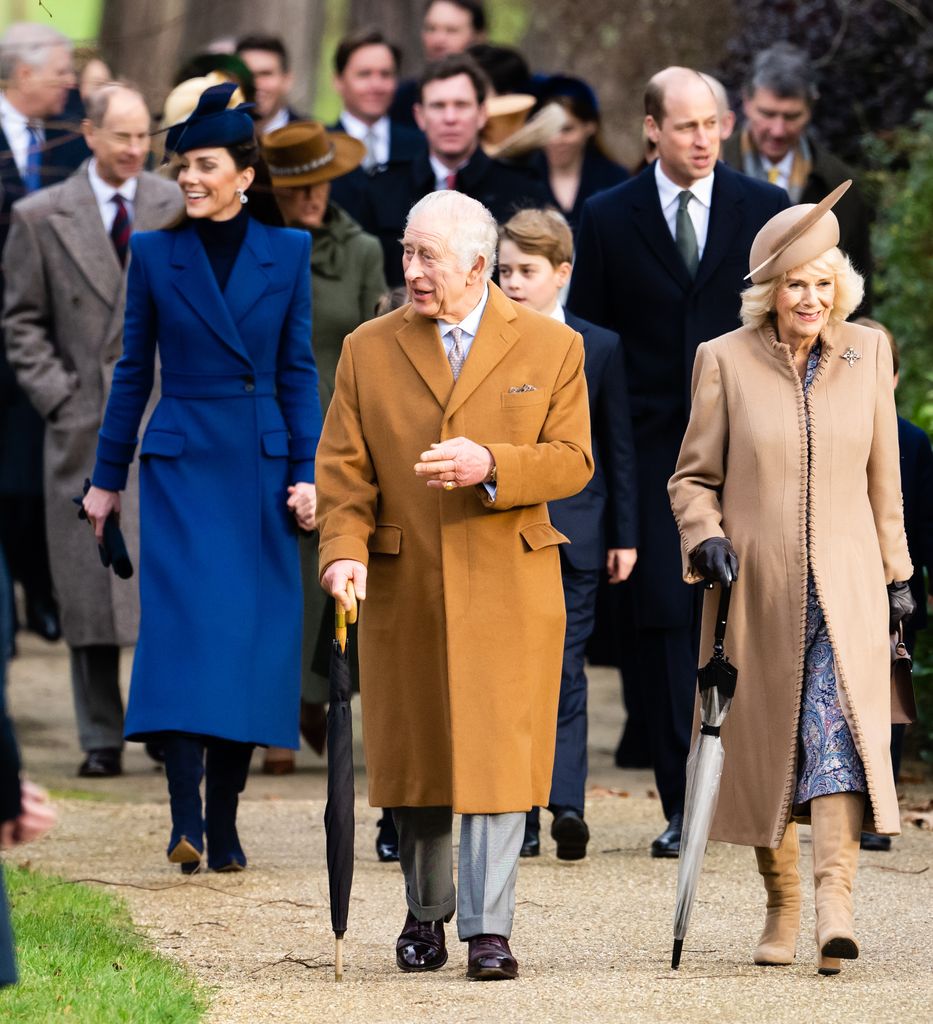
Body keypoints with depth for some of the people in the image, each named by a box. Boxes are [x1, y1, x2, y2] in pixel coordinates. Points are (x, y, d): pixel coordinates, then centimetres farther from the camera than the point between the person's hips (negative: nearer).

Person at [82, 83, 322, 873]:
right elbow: (133, 371, 8)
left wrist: (308, 472, -1)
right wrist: (108, 477, 8)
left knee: (251, 641, 1)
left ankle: (225, 825, 9)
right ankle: (186, 821, -18)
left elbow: (299, 372, 6)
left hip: (260, 468, 1)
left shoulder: (287, 252, 5)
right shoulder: (156, 254, 3)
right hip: (181, 465, -1)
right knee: (184, 631, -13)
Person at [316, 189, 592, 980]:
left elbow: (573, 462, 1)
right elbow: (345, 465, 4)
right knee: (414, 752, 7)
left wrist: (492, 466, -17)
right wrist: (344, 548, -12)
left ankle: (489, 929, -6)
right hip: (403, 589, 2)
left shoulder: (552, 348, 4)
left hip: (508, 583, -2)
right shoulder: (369, 350, 8)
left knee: (497, 754, -7)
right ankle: (425, 913, 22)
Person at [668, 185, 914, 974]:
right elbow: (693, 477, 5)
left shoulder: (868, 352, 6)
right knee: (765, 748, 5)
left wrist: (897, 575, 13)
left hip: (846, 589, 0)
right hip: (758, 589, 0)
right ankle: (782, 908, 21)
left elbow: (884, 475, 13)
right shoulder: (725, 361, 0)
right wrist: (706, 538, -13)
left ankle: (836, 903, -26)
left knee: (842, 730, -17)